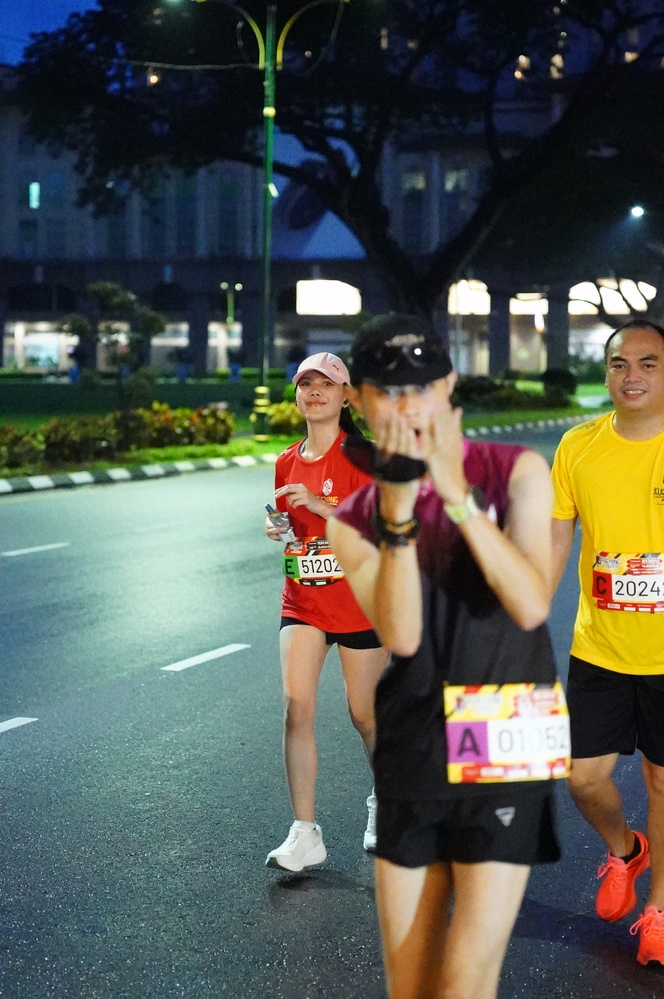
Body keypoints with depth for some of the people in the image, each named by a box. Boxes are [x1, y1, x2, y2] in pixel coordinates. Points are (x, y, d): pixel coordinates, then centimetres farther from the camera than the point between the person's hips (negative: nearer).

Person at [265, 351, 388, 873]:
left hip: (359, 602, -4)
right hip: (303, 602, 4)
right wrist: (278, 528, -2)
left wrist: (321, 505, -28)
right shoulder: (287, 462, 8)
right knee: (297, 703, -12)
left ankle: (384, 800, 38)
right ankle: (305, 834, -7)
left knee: (366, 715, 8)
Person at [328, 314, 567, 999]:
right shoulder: (353, 518, 0)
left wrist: (457, 495, -21)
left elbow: (531, 605, -16)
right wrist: (398, 512, -23)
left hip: (504, 746, -3)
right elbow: (401, 636, -13)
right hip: (410, 756, 3)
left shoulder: (516, 473, -4)